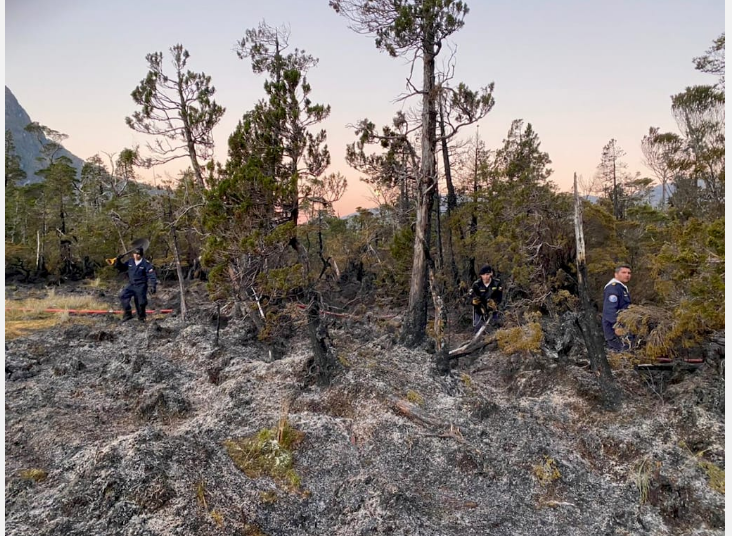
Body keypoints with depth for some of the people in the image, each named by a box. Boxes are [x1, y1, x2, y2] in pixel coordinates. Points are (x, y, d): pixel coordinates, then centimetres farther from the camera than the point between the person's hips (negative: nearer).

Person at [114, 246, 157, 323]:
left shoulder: (146, 263, -11)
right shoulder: (130, 262, 3)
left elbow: (151, 275, -14)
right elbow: (121, 268, 16)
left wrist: (153, 286, -21)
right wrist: (118, 262, -3)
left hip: (141, 286, -4)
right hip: (131, 284, 4)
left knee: (141, 302, 1)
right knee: (123, 296, -15)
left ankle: (141, 318, 23)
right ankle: (127, 314, -5)